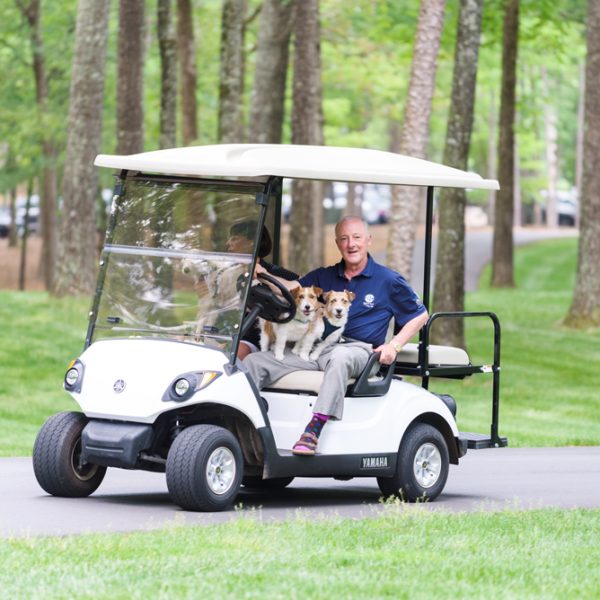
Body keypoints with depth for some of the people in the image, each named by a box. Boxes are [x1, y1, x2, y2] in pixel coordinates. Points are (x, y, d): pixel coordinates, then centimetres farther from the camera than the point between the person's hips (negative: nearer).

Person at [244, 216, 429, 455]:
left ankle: (314, 430, -49)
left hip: (358, 350, -5)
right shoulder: (325, 277, 19)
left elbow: (420, 315, 11)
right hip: (314, 349, 5)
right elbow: (291, 289, 5)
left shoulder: (388, 280, 7)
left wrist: (394, 346, -3)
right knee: (254, 362, -11)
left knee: (340, 356, -42)